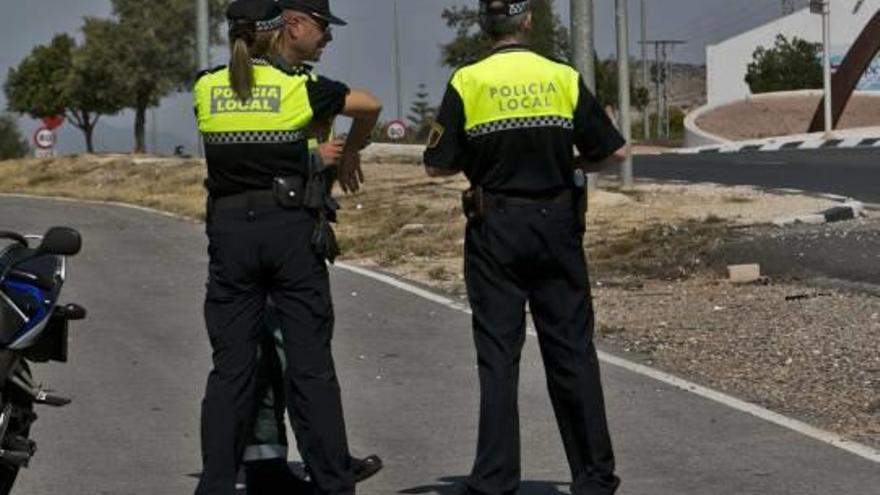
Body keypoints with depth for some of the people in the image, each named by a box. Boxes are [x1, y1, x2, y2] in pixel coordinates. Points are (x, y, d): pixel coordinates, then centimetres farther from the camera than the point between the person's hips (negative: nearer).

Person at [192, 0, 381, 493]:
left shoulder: (207, 88, 5)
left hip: (230, 229, 3)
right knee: (311, 361, 1)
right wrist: (352, 152, 25)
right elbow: (370, 105, 7)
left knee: (231, 365, 6)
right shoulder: (300, 86, -4)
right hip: (291, 228, -3)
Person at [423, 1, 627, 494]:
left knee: (498, 353, 2)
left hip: (496, 231, -1)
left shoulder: (467, 82, -5)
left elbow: (438, 164, -3)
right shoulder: (564, 78, -1)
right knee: (572, 351, 8)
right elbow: (614, 150, 2)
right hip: (557, 225, 1)